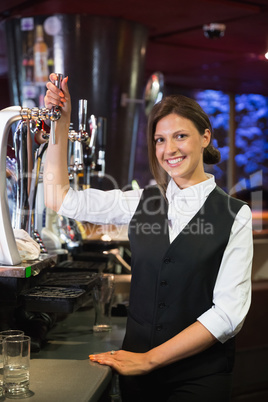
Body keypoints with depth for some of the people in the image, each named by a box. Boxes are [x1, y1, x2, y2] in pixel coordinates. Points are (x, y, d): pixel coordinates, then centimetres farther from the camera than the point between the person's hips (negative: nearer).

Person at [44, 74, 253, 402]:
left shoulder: (234, 215, -7)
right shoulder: (141, 202, 4)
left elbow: (228, 312, -12)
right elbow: (59, 198, 4)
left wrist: (150, 359, -14)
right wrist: (61, 121, -2)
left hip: (199, 374, -3)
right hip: (138, 367, 3)